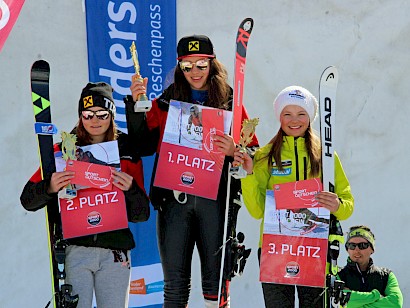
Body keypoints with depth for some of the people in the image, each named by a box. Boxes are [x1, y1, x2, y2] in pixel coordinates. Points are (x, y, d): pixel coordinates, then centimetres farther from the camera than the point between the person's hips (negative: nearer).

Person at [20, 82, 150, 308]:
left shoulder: (127, 154, 7)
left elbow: (141, 215, 6)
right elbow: (28, 200, 2)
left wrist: (130, 189, -13)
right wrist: (50, 187, -18)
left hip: (115, 252, 1)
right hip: (75, 249, -1)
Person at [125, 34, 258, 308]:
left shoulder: (231, 102, 7)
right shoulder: (166, 103, 11)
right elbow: (141, 145, 6)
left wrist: (234, 150, -15)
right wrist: (136, 104, -4)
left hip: (215, 198, -1)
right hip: (174, 198, 1)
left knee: (215, 278, 4)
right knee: (175, 282, 4)